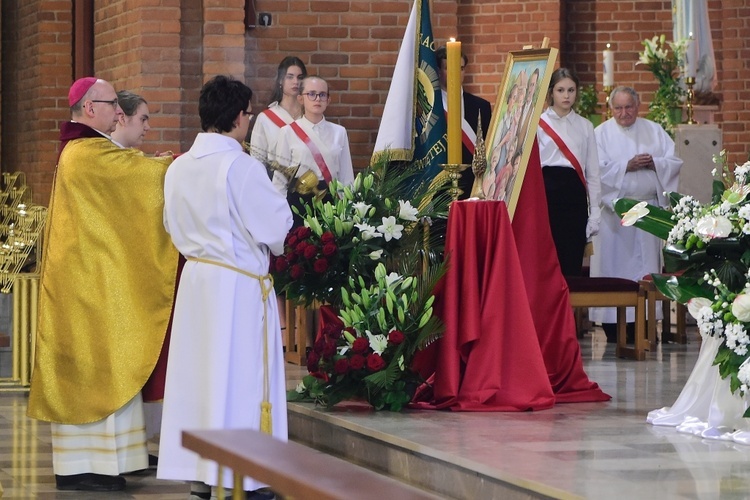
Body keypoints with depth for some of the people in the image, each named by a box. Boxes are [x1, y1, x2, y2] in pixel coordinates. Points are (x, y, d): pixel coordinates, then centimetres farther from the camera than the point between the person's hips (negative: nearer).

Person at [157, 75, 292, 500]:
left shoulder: (179, 168, 4)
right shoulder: (241, 166, -16)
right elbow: (276, 226, -11)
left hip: (195, 277, 7)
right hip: (239, 283, -7)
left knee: (198, 373, 10)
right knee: (239, 376, -1)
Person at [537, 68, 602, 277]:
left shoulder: (585, 127, 11)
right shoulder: (538, 124, 2)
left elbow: (593, 172, 11)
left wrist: (595, 212, 6)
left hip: (574, 194, 3)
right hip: (547, 191, -3)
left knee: (572, 264, 1)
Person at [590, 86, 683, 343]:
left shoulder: (654, 131, 11)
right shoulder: (601, 134, 3)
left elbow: (675, 163, 7)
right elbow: (598, 170, -9)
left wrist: (654, 163, -12)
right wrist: (627, 166, -15)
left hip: (648, 205, 3)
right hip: (614, 209, -3)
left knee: (646, 262, 1)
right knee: (614, 261, -4)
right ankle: (613, 327, -1)